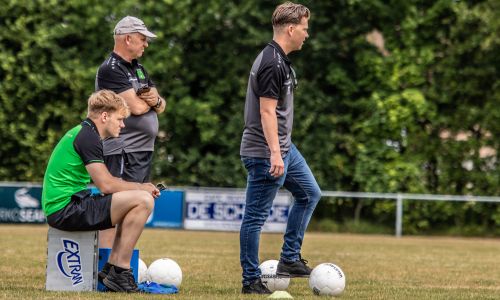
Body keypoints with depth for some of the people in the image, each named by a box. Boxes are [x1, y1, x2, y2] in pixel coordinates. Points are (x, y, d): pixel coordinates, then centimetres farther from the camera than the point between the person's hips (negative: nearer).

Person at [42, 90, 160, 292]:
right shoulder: (88, 137, -11)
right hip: (65, 209, -11)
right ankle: (119, 272, -13)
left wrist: (140, 187, 10)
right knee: (143, 201, -17)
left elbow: (105, 182, 22)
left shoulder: (81, 133, 20)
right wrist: (141, 187, -2)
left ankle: (111, 268, 15)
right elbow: (106, 185, -17)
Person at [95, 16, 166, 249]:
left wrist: (156, 100, -7)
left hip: (144, 151, 10)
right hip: (122, 153, -10)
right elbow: (136, 107, -20)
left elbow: (161, 107, 17)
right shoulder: (111, 70, -10)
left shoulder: (138, 69, 19)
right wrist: (149, 100, 2)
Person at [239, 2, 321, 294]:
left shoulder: (280, 60, 13)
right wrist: (275, 153, -27)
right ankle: (251, 281, 2)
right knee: (256, 216, -3)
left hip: (284, 148, 11)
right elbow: (267, 111, -23)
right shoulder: (272, 64, -19)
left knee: (310, 193, 19)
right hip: (265, 153, -11)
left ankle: (290, 259, 21)